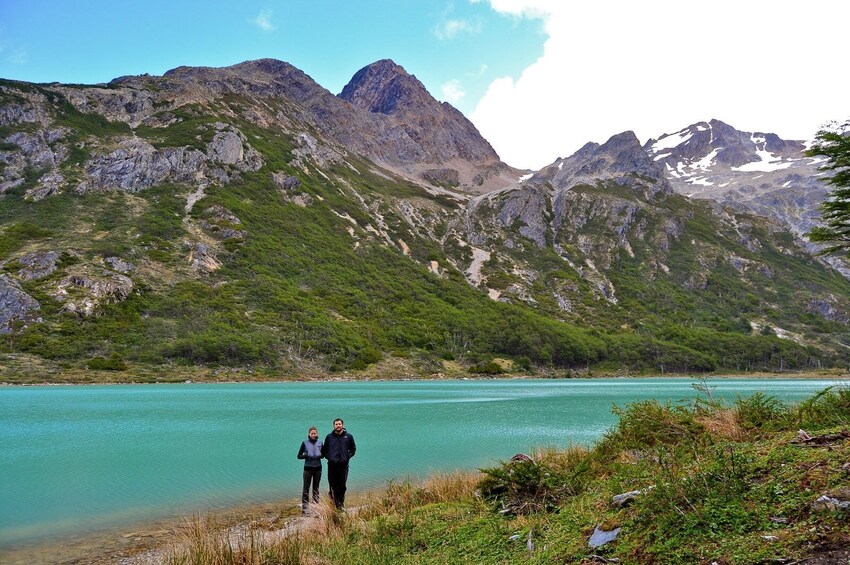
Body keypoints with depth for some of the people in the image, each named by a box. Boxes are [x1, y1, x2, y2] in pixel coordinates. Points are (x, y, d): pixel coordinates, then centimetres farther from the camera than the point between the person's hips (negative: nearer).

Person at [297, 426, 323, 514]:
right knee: (306, 488, -1)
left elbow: (323, 454, 14)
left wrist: (320, 455, -9)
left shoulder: (320, 443, 5)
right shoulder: (305, 443, -3)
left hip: (318, 468, 3)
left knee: (316, 488, 10)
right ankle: (304, 507, 3)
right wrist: (306, 455, -18)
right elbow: (299, 456, 0)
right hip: (308, 468, -3)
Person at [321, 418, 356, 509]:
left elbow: (353, 448, 15)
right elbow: (324, 450, 17)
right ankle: (333, 502, 7)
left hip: (343, 465, 0)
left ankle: (341, 503, 12)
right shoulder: (329, 437, 6)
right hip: (332, 465, 0)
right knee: (332, 486, 0)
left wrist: (348, 456, 3)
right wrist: (328, 457, 3)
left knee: (342, 486, 3)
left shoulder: (348, 436, 5)